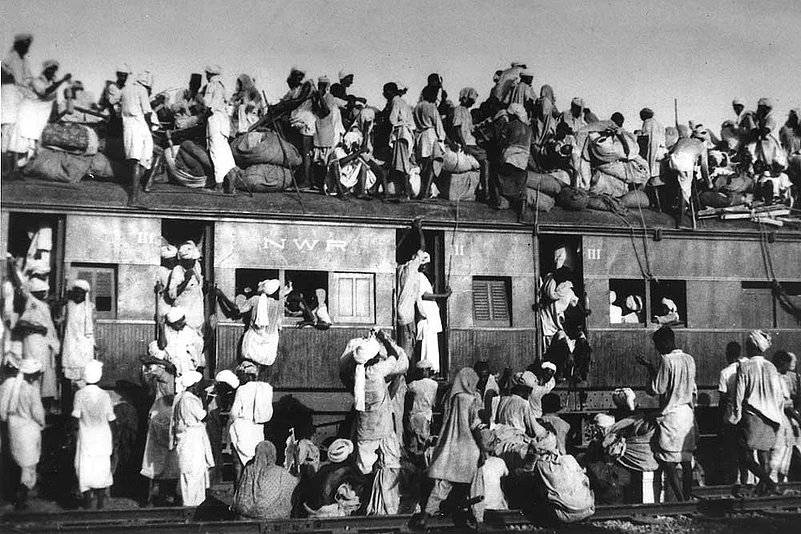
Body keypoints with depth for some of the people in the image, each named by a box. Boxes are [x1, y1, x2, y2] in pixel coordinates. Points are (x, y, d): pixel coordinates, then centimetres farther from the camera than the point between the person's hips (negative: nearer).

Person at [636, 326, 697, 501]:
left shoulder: (667, 360, -14)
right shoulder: (689, 359, 9)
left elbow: (656, 389, -11)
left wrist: (649, 368, -2)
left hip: (672, 416, -8)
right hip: (688, 415, 8)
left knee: (668, 464, -4)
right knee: (687, 463, 10)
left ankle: (681, 502, -9)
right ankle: (687, 500, 13)